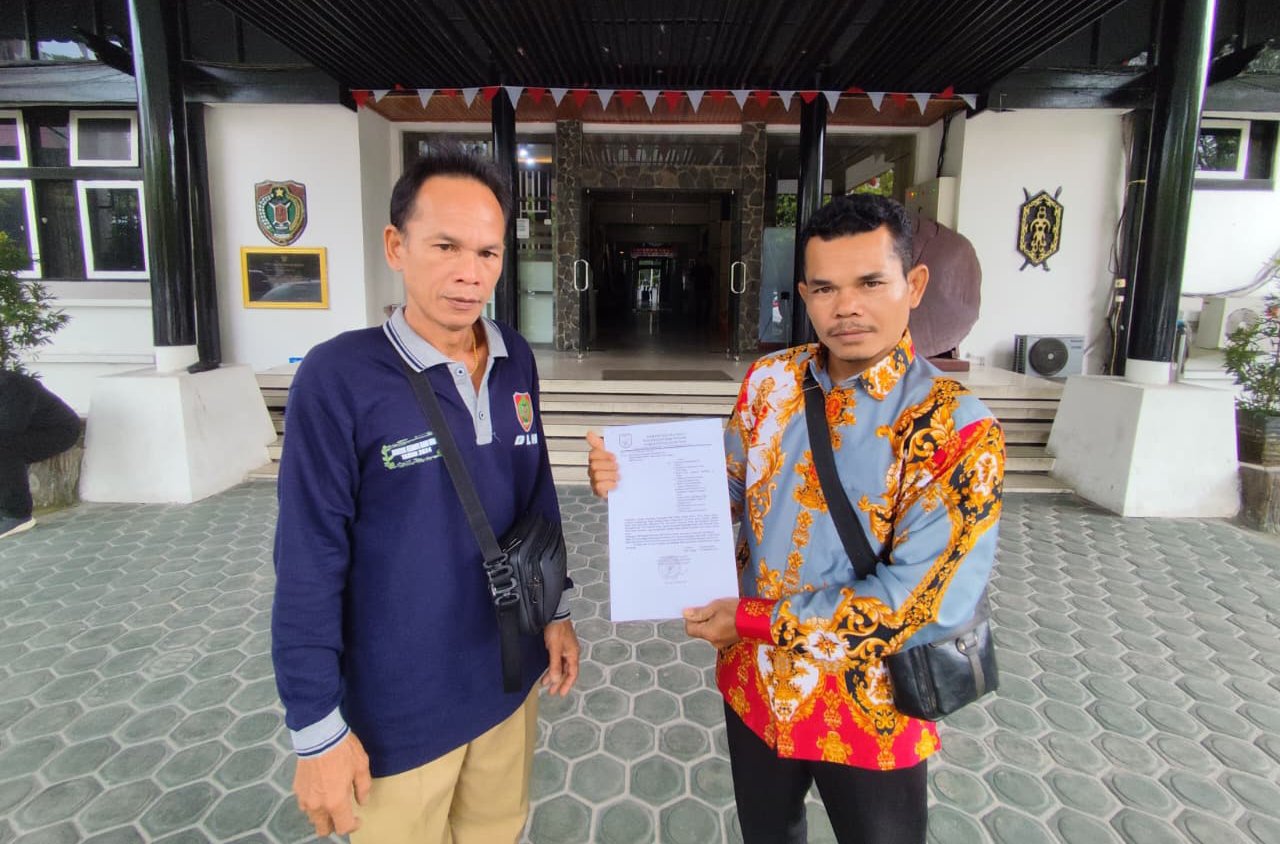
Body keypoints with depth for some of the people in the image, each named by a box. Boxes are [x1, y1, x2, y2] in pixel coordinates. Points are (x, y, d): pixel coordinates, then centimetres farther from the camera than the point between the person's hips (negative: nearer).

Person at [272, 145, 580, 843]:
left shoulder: (515, 360, -4)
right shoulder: (339, 376, -20)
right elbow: (309, 568, -16)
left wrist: (556, 609, 10)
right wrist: (317, 729, -12)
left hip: (510, 677, 5)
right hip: (397, 707, -4)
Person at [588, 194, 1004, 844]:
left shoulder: (957, 429, -21)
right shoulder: (770, 380, -7)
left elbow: (926, 600, -24)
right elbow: (726, 491, 3)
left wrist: (755, 620, -22)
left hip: (870, 711, -3)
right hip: (754, 682, 4)